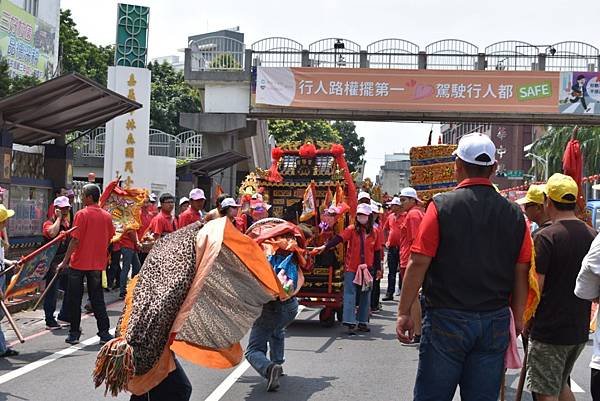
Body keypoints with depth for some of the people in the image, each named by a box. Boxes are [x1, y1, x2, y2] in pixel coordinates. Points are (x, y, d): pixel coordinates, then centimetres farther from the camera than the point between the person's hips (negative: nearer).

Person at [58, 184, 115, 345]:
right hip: (98, 264, 4)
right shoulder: (106, 216, 2)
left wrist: (65, 261, -10)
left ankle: (74, 333, 10)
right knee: (97, 298, 10)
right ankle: (104, 333, 7)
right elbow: (109, 239, 10)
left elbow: (75, 240, -15)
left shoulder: (82, 214, -12)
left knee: (75, 299, 7)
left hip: (79, 263, -4)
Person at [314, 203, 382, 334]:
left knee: (366, 295, 9)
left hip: (367, 268, 3)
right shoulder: (352, 229, -4)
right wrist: (325, 246, -29)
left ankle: (362, 322, 20)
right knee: (350, 294, -6)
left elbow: (377, 251, 8)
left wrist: (378, 268, 9)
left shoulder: (375, 232, 3)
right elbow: (338, 239, -15)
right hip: (352, 268, -3)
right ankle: (350, 323, -5)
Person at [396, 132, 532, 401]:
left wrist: (404, 312, -3)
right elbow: (521, 273, 5)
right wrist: (518, 318, 17)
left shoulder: (442, 206, -9)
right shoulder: (514, 214, 1)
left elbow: (418, 263, -11)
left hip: (447, 319, -3)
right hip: (496, 323, 3)